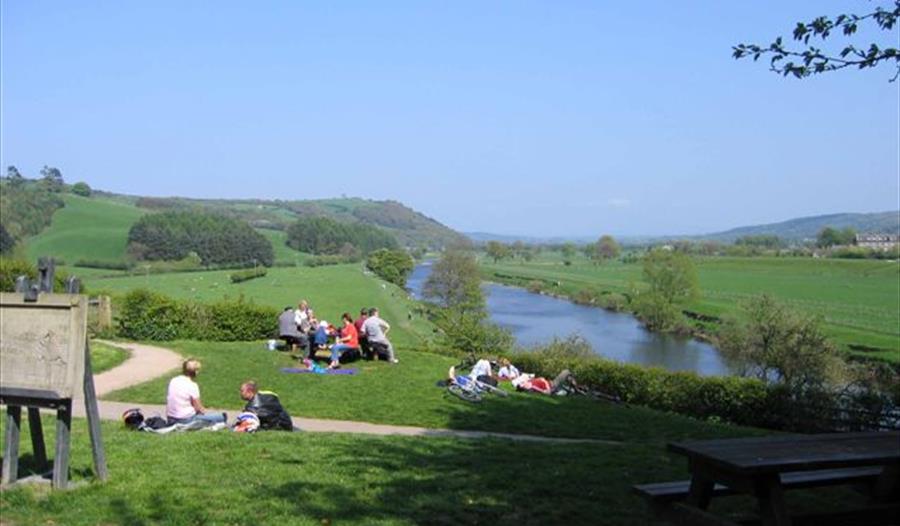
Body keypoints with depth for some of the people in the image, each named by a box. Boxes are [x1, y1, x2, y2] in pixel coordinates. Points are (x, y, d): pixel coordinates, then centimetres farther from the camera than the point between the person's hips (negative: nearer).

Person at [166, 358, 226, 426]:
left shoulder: (173, 381, 3)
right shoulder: (192, 385, -15)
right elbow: (198, 408, -9)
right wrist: (205, 411, 14)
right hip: (186, 420, -7)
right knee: (222, 417, 1)